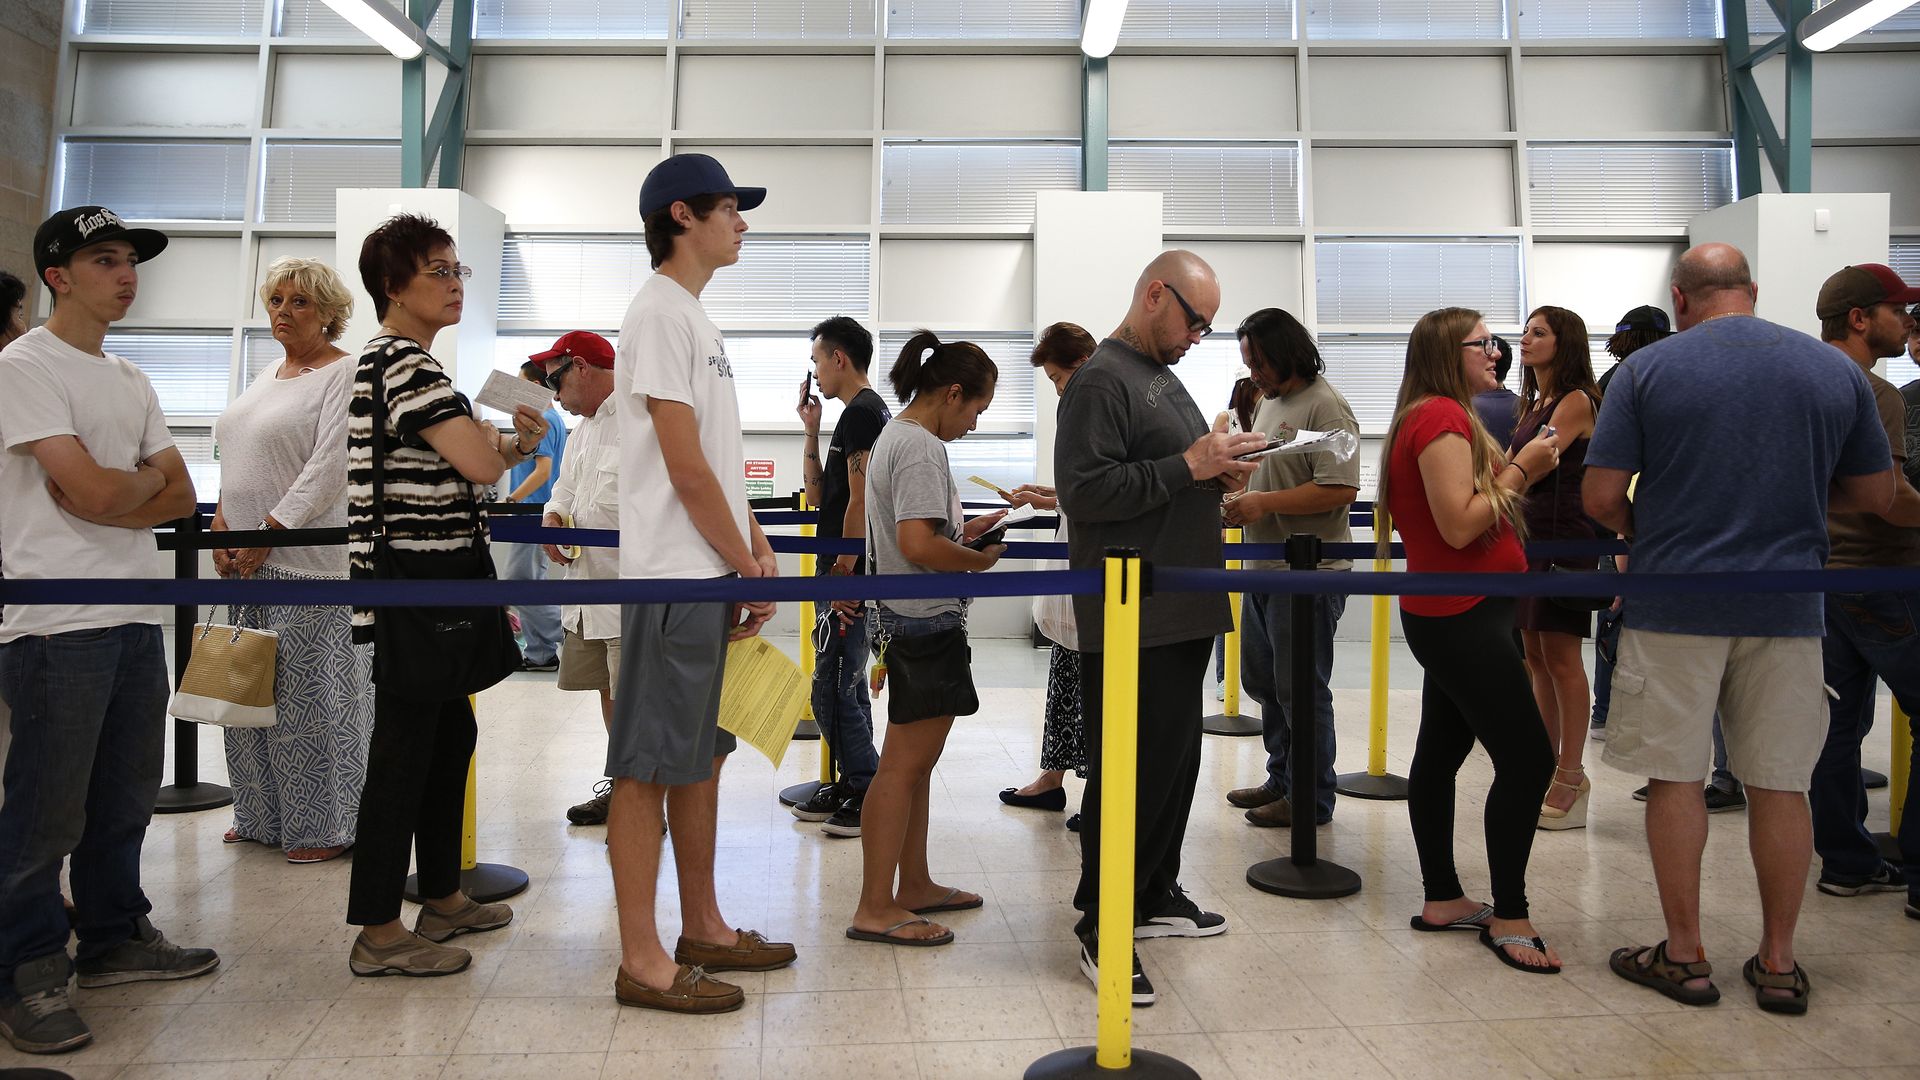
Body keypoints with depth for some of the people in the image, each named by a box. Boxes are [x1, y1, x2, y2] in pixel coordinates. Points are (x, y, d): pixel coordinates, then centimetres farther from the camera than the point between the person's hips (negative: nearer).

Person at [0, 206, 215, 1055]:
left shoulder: (131, 381, 17)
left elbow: (180, 496, 12)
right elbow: (92, 490, -17)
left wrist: (112, 491, -6)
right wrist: (145, 481, 4)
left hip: (135, 617, 8)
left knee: (125, 797, 15)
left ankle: (113, 938, 29)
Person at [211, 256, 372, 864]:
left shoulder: (344, 376, -7)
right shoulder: (267, 376, 19)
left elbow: (328, 468, -16)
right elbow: (237, 464, 21)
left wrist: (269, 534, -17)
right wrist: (223, 525, 6)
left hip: (307, 560, -8)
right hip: (247, 562, 8)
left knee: (308, 696, -4)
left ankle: (323, 827, 7)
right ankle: (262, 817, 24)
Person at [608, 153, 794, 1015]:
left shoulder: (696, 317, 18)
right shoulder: (660, 311, -12)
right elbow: (685, 465, -17)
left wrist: (756, 552, 10)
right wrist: (748, 565, -9)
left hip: (714, 575, 10)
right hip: (677, 577, -10)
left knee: (701, 754, 15)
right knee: (649, 766, -3)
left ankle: (703, 930, 27)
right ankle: (642, 961, 5)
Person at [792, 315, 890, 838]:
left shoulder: (860, 412, -13)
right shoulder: (871, 409, 19)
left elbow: (859, 501, -20)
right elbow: (818, 494, 19)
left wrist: (844, 572, -20)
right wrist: (812, 431, 14)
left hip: (849, 576, -11)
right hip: (850, 570, 11)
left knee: (833, 688, -6)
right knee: (844, 684, 16)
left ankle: (869, 791, 1)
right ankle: (849, 784, 25)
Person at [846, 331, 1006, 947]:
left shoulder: (894, 436, 15)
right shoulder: (922, 446, -16)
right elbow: (918, 546, -26)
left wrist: (962, 533, 14)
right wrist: (978, 560, -11)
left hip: (905, 619, 11)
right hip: (927, 622, -11)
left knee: (916, 758, 16)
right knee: (905, 763, -6)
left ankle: (914, 883, 26)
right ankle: (876, 908, 0)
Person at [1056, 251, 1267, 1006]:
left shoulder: (1163, 376, 19)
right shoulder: (1101, 381, -12)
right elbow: (1084, 491, -22)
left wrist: (1218, 472, 6)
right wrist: (1189, 466, -20)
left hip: (1182, 612, 10)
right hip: (1132, 623, -10)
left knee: (1176, 762, 17)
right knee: (1128, 773, -3)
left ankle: (1155, 895, 32)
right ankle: (1102, 927, 9)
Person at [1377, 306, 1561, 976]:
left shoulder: (1436, 417, 18)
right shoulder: (1443, 418, -15)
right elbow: (1459, 527, -22)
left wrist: (1518, 469, 6)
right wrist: (1520, 468, -14)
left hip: (1453, 616, 11)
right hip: (1462, 615, -11)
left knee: (1441, 752, 13)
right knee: (1528, 758, -9)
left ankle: (1442, 900, 21)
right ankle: (1508, 917, -1)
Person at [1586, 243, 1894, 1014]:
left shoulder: (1647, 368, -4)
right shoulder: (1836, 369, 6)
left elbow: (1601, 498, -7)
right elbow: (1875, 495, 12)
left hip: (1675, 602, -3)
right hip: (1787, 606, 3)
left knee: (1676, 780, 7)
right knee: (1780, 785, 10)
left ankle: (1684, 957, 15)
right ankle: (1779, 963, 20)